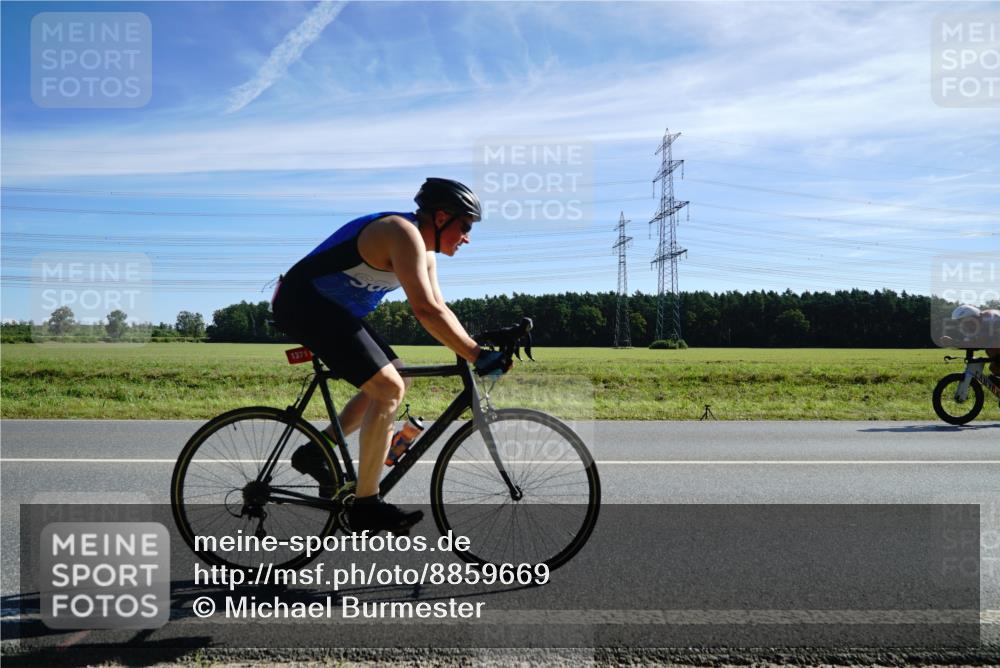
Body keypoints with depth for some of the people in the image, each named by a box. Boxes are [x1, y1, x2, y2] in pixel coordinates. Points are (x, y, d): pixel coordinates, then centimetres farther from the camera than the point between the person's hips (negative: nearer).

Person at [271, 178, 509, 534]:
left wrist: (473, 348, 1)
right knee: (388, 389, -17)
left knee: (395, 381, 12)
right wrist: (476, 354, -27)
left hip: (331, 309, 11)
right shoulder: (404, 234, -21)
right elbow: (425, 310, -30)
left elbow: (437, 309, 12)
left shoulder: (424, 250, 11)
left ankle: (315, 452, 17)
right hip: (303, 302, -11)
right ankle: (365, 505, -9)